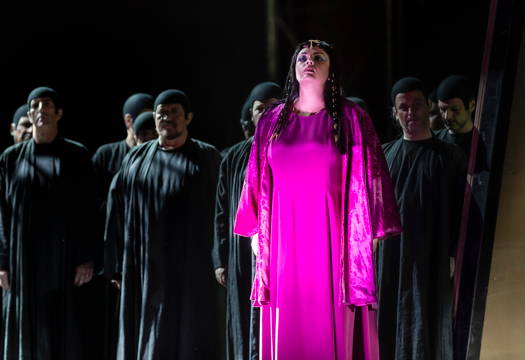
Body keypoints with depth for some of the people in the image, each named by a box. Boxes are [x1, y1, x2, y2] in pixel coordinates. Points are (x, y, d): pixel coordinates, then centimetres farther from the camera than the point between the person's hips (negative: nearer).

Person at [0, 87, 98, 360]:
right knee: (27, 329, 2)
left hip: (65, 255, -1)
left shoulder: (77, 155, 2)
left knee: (68, 328, -1)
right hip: (24, 256, 1)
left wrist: (86, 258, -9)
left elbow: (88, 209, -1)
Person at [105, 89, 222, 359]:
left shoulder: (207, 157, 2)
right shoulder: (137, 158, 9)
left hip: (192, 268, -2)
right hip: (147, 269, 3)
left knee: (191, 337, -1)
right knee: (147, 335, 4)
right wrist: (118, 266, 4)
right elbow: (117, 210, 8)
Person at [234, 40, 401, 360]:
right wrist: (256, 233, 7)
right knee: (287, 332, 1)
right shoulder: (272, 121, 12)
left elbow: (369, 177, 1)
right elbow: (258, 180, 12)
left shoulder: (351, 118, 4)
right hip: (285, 239, 2)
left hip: (333, 236, -2)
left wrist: (368, 232, -6)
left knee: (335, 326, -4)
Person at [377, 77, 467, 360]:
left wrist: (452, 257, -7)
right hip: (389, 258, 3)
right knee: (389, 326, 5)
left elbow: (459, 210, -1)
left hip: (431, 260, -3)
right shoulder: (384, 154, 9)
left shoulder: (450, 156, 0)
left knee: (427, 324, -1)